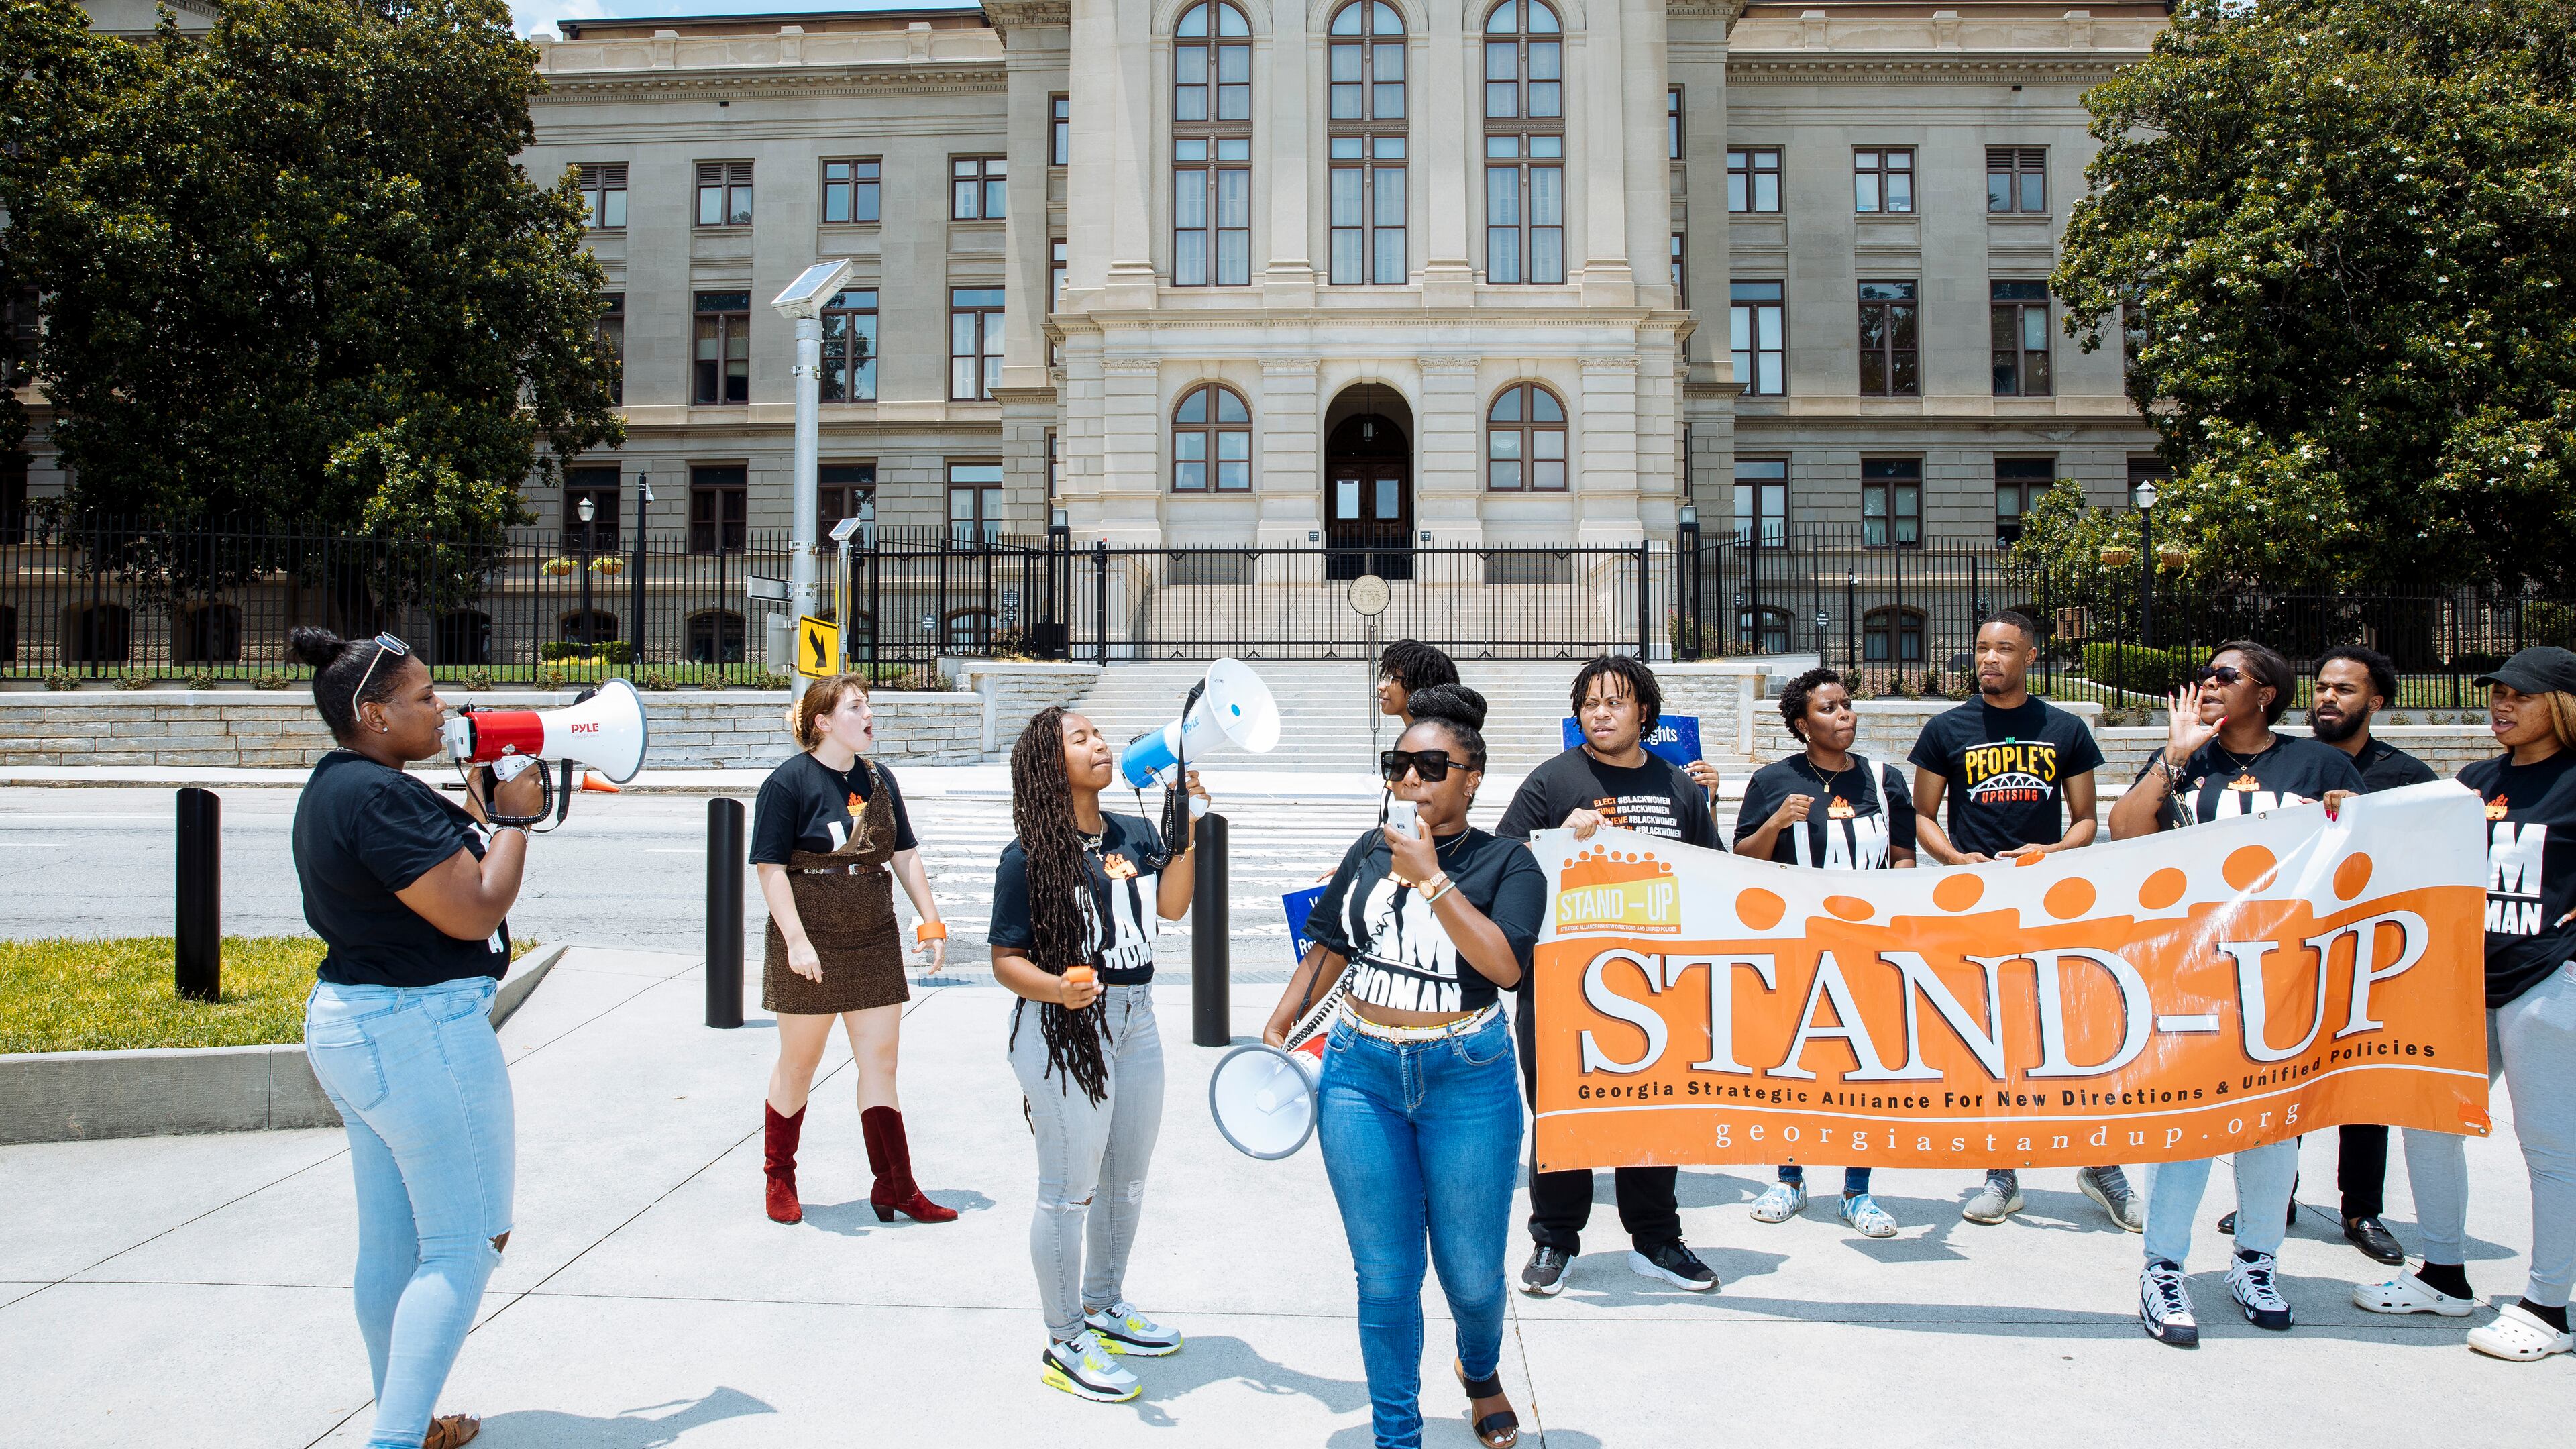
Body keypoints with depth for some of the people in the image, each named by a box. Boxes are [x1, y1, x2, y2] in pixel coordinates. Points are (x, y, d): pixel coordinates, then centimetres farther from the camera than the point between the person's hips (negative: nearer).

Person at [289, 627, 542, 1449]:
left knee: (389, 1244, 17)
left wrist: (476, 808, 10)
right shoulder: (380, 797, -21)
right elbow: (476, 912, -21)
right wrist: (513, 816, -9)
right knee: (464, 1246, -1)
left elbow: (436, 872, 19)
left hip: (345, 1021, 11)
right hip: (420, 1033, -11)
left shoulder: (333, 789, 12)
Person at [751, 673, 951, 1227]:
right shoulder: (789, 781, -10)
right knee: (799, 1062, 8)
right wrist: (796, 940, -20)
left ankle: (895, 1188, 11)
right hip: (811, 943, -5)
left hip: (874, 941, 5)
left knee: (880, 1062, 5)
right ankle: (779, 1178, 28)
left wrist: (931, 921, 7)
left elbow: (905, 855, 13)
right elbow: (770, 868, -13)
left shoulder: (879, 779, 8)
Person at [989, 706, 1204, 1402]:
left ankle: (1104, 1307, 41)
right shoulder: (1029, 856, -13)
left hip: (1135, 1020, 7)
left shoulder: (1135, 834, 5)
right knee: (1070, 1189, 2)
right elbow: (1006, 959, -13)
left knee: (1126, 1179, 20)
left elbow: (1171, 906, -6)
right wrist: (1057, 989, -31)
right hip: (1065, 1030, -7)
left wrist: (1189, 828, -9)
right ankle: (1064, 1345, 19)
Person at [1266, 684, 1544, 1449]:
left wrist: (1431, 878, -20)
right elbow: (1328, 948, 16)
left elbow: (1505, 965, -20)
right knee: (1385, 1277, 7)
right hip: (1361, 1074, 2)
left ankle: (1480, 1370, 45)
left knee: (1473, 1275, 11)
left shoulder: (1507, 863, -4)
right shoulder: (1369, 852, 6)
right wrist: (1278, 1027, 8)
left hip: (1467, 1079, -2)